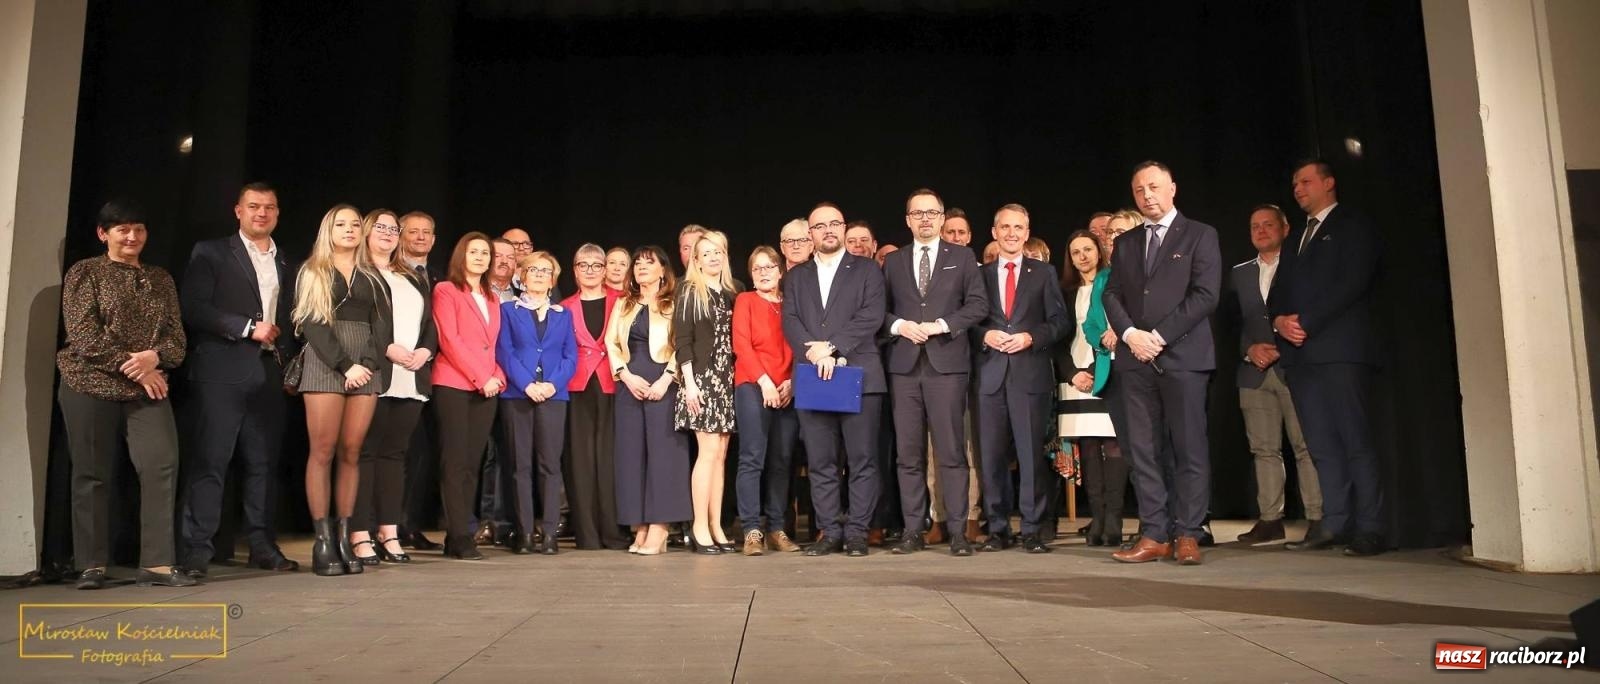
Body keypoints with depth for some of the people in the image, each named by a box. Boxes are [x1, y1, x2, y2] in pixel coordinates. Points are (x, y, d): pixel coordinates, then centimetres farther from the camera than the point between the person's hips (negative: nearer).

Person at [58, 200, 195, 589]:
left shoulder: (161, 280, 16)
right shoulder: (85, 273, 3)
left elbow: (177, 336, 9)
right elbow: (84, 335, -8)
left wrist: (155, 357, -13)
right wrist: (132, 367, -13)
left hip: (148, 390, 3)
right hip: (92, 387, -3)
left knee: (162, 466, -10)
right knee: (93, 475, 2)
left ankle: (157, 564, -6)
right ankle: (93, 566, 12)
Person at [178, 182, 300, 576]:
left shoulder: (285, 264, 19)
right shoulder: (211, 253, 5)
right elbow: (193, 308, -6)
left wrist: (290, 364, 6)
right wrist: (249, 328, -10)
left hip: (270, 375, 5)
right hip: (222, 373, -4)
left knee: (263, 463, 6)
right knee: (209, 461, -6)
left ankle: (262, 545, 10)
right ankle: (196, 549, -3)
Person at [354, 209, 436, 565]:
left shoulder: (414, 278, 23)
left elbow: (430, 322, 18)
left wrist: (425, 351, -1)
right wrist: (388, 349, -16)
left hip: (412, 381, 6)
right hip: (374, 375, -6)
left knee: (395, 453, 7)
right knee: (366, 452, -4)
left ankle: (389, 533, 9)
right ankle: (360, 535, -2)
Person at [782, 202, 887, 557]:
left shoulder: (867, 270, 9)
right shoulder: (796, 277, 18)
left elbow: (872, 316, -4)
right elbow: (790, 322, 5)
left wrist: (831, 347, -13)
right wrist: (816, 354, -12)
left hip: (859, 376, -2)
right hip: (812, 378, 3)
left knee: (862, 459, -2)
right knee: (820, 462, 3)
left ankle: (856, 532, 5)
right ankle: (829, 532, 10)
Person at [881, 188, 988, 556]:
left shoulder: (962, 257, 10)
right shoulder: (893, 262, 16)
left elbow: (978, 304, 2)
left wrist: (941, 325, -10)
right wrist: (899, 326, -7)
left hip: (947, 363, -2)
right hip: (904, 365, 2)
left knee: (951, 450, -4)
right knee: (908, 453, 3)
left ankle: (958, 531, 1)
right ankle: (913, 530, 8)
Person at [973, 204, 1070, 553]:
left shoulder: (1044, 273, 11)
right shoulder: (980, 274, 14)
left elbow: (1060, 321, 5)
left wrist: (1031, 337, -10)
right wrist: (985, 336, -9)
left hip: (1030, 372, -1)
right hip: (990, 373, 1)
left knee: (1032, 452, -3)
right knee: (992, 454, 2)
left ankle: (1032, 530, 4)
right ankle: (997, 528, 11)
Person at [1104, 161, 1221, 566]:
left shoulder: (1199, 235, 5)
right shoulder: (1125, 243, 19)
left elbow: (1205, 294, -6)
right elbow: (1112, 294, 12)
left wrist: (1160, 335, -12)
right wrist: (1130, 333, -7)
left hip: (1183, 355, -4)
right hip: (1135, 359, 4)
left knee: (1189, 449, -2)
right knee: (1142, 451, 2)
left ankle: (1187, 535, 4)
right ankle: (1154, 536, 5)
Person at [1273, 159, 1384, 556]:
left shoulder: (1353, 226, 5)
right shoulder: (1295, 238, 26)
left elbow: (1353, 282, -9)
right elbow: (1280, 292, 20)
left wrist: (1305, 322, -13)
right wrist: (1280, 321, -2)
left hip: (1340, 348, -6)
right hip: (1299, 352, 6)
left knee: (1355, 441, -9)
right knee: (1322, 445, 3)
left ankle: (1370, 530, -7)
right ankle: (1335, 525, 5)